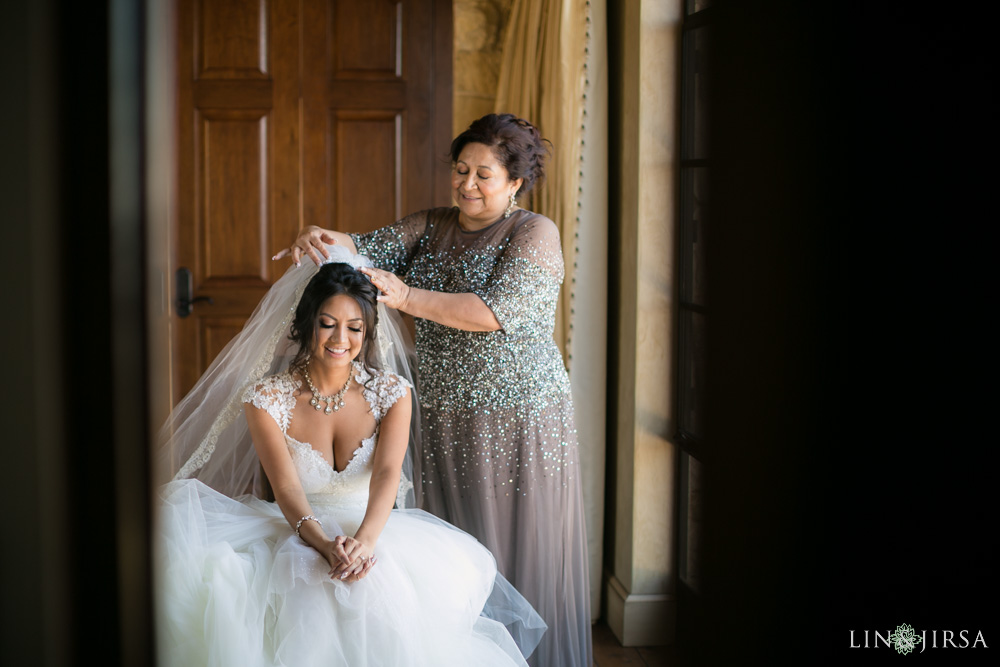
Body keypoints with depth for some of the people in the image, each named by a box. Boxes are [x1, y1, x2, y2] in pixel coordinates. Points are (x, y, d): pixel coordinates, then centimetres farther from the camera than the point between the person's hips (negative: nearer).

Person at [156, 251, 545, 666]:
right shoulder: (266, 397, -4)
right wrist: (324, 544, -38)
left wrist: (365, 540, -39)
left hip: (375, 530, 1)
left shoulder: (391, 393, 0)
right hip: (297, 534, -1)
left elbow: (387, 474, -17)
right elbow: (286, 487, -17)